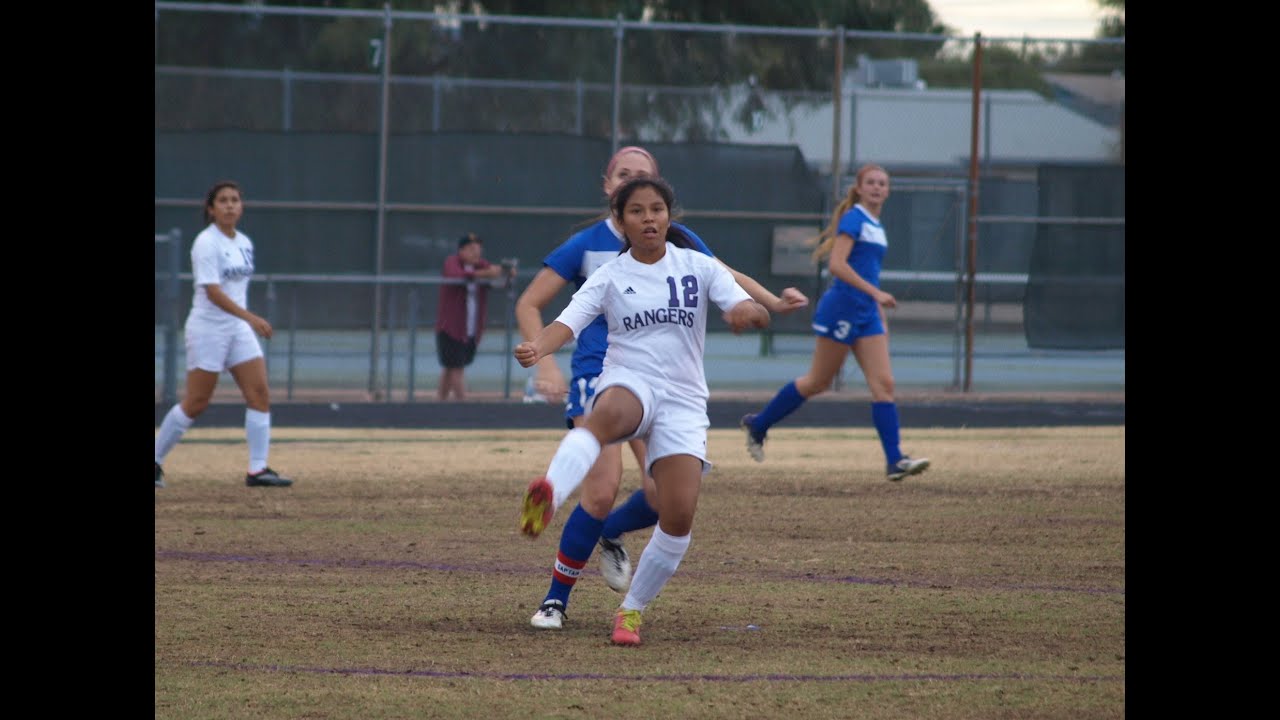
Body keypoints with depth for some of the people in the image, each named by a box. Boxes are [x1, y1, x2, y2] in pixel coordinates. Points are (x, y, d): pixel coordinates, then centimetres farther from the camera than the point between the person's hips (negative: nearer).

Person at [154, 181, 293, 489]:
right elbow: (213, 292, -22)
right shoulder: (206, 243, -13)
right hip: (207, 328, -7)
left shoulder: (244, 244, 10)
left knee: (259, 393, -4)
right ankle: (156, 460, 12)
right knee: (196, 403, -3)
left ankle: (257, 469, -4)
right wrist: (251, 318, -29)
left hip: (239, 329, 7)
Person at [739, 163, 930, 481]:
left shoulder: (877, 226, 16)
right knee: (818, 382, 2)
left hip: (866, 314, 8)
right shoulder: (854, 219, -11)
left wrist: (881, 317, 22)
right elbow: (837, 264, -22)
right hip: (842, 309, -8)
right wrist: (876, 293, -26)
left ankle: (895, 461, -10)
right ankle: (758, 424, 20)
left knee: (883, 384, -4)